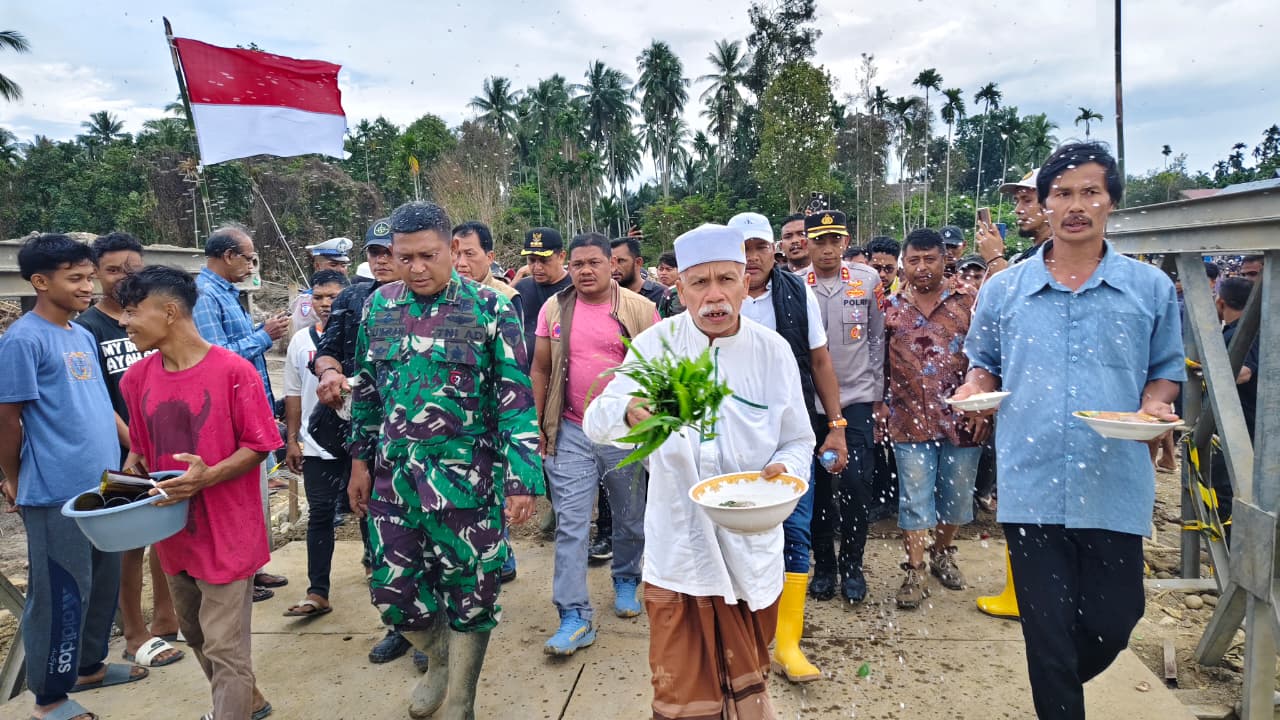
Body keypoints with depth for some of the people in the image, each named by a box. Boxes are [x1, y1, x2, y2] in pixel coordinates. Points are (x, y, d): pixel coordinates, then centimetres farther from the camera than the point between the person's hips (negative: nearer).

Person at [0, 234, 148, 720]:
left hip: (103, 486, 8)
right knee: (61, 594, 3)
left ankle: (89, 666, 35)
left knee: (103, 584, 18)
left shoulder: (83, 336, 11)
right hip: (58, 494, -8)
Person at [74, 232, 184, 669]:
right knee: (130, 543, 4)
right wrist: (139, 444, -15)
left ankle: (165, 618, 30)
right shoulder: (87, 328, -6)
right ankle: (135, 636, 18)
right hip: (123, 455, -5)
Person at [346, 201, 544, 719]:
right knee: (390, 588, 11)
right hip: (393, 476, 4)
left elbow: (516, 398, -10)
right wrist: (361, 459, 13)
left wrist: (521, 480, -15)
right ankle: (439, 658, 43)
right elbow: (366, 388, 15)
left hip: (466, 478, -4)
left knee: (469, 593, 6)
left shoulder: (490, 309, -8)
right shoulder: (379, 306, 6)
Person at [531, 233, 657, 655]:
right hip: (571, 433, 1)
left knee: (629, 519, 15)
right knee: (570, 524, -1)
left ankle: (626, 581, 39)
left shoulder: (640, 309, -4)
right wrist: (537, 425, 4)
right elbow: (540, 370, 7)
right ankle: (575, 617, 6)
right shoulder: (554, 309, 2)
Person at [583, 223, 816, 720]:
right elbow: (595, 423, -12)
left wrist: (785, 469, -19)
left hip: (752, 548, 1)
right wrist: (629, 412, -36)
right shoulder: (655, 345, -6)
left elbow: (799, 442, 5)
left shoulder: (773, 351, -3)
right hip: (677, 549, -1)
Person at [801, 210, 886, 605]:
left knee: (856, 483, -4)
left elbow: (877, 338, 7)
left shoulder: (868, 280, 2)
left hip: (856, 398, 0)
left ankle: (851, 564, 15)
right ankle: (823, 565, 22)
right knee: (817, 486, 7)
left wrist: (876, 390, 5)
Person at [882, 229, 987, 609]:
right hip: (910, 420, 0)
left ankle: (942, 553, 35)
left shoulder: (966, 303, 2)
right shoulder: (891, 310, 4)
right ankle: (915, 572, 12)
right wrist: (881, 405, 2)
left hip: (961, 419, 1)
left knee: (957, 494, 13)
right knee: (914, 498, 2)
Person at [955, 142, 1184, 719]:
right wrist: (972, 391, -6)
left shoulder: (1151, 288, 4)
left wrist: (1154, 405, -8)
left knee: (1112, 621, 10)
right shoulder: (1003, 290, 5)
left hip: (1115, 488, 1)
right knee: (1049, 631, 7)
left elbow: (1165, 370, 12)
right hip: (1032, 487, 0)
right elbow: (984, 366, 15)